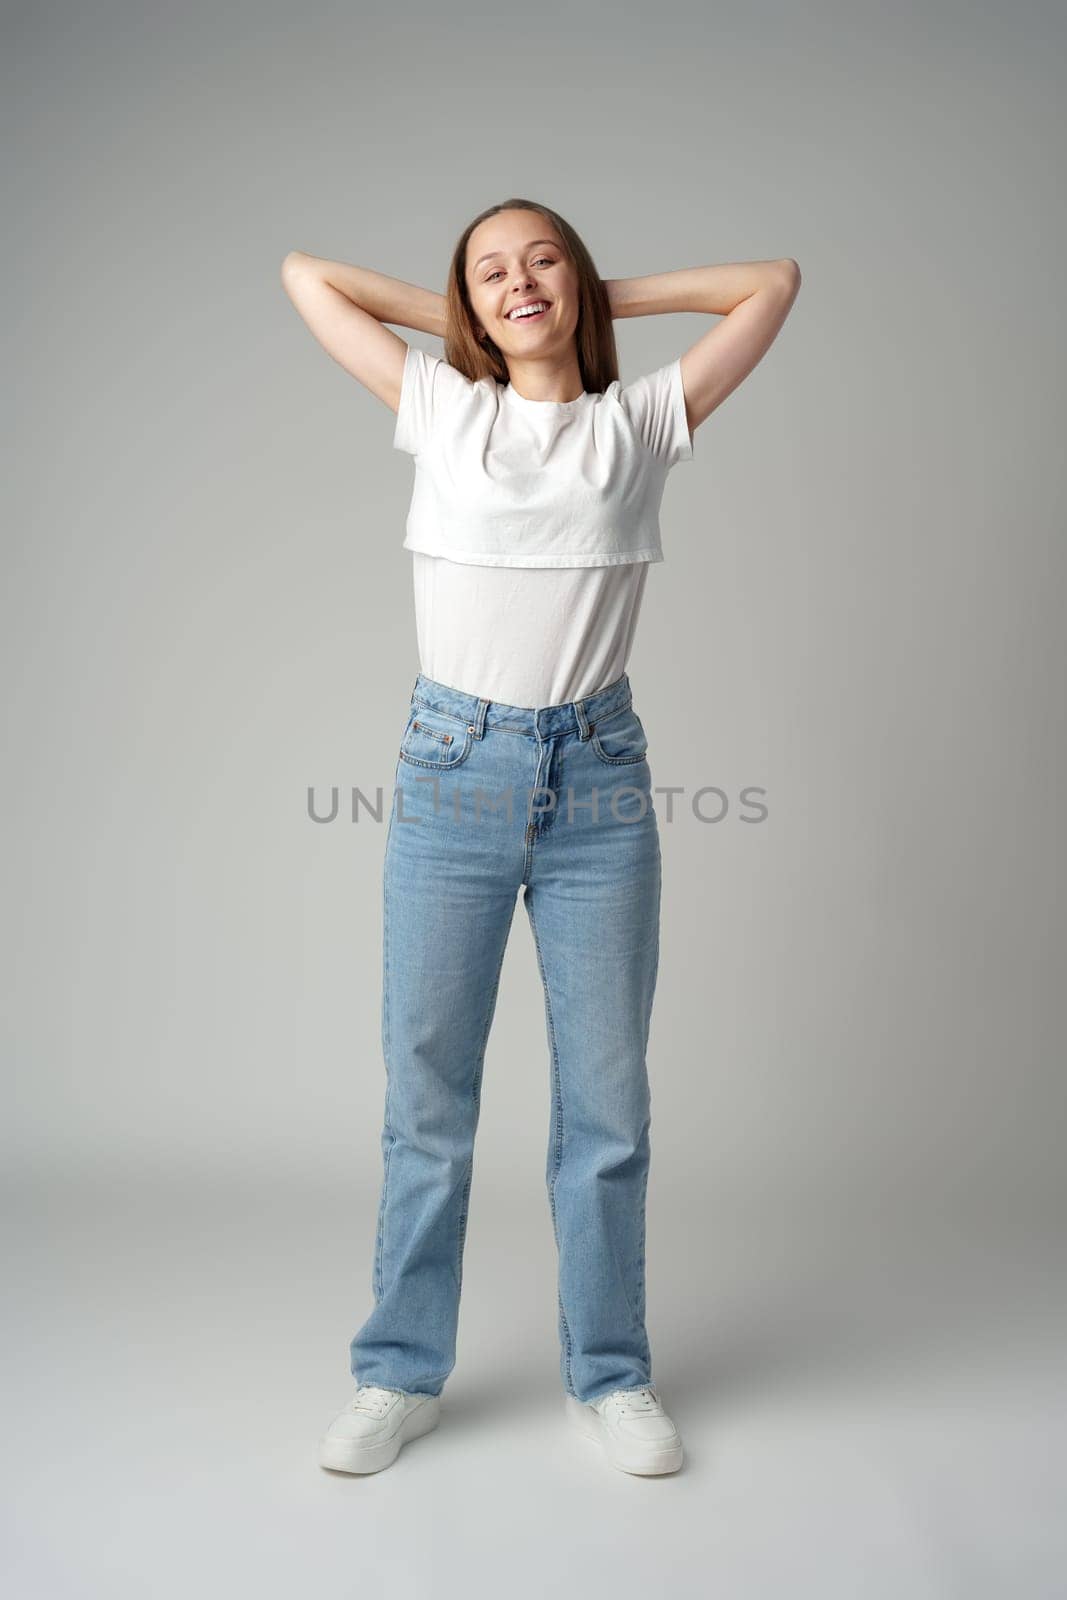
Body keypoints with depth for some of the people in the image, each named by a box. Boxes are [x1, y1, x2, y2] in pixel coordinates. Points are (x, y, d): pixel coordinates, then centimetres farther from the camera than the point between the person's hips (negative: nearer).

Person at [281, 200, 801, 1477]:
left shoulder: (640, 420, 9)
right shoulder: (442, 412, 10)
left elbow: (774, 282, 16)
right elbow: (306, 274, 18)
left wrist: (610, 298, 15)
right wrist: (459, 316, 18)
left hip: (597, 777, 0)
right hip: (452, 769, 0)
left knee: (606, 1097, 6)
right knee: (425, 1095, 5)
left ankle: (608, 1377, 22)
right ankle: (399, 1373, 21)